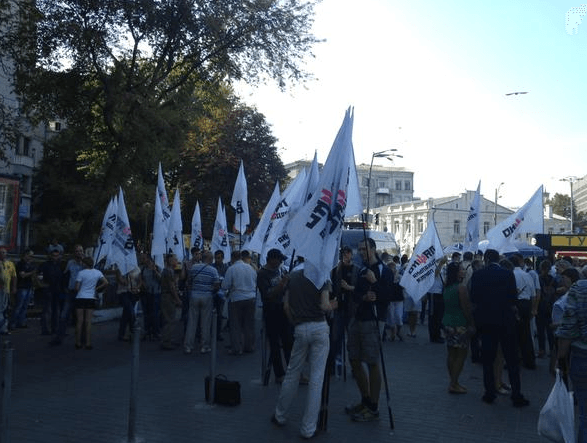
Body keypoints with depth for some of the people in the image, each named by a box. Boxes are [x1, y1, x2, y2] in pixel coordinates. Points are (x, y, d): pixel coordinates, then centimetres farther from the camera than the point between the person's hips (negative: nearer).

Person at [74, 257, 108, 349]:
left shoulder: (81, 273, -7)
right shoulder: (97, 273, 3)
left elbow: (77, 288, -9)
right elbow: (106, 283, -1)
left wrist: (77, 291, 12)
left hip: (80, 298, -2)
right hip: (91, 298, 3)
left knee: (79, 321, 4)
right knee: (88, 321, 5)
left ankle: (78, 343, 9)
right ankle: (88, 343, 5)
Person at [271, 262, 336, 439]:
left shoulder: (293, 276, 9)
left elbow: (286, 306, 9)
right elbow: (324, 306, -11)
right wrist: (333, 306, 9)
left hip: (300, 329, 3)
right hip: (320, 328, -3)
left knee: (292, 373, 19)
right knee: (316, 378, 4)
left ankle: (280, 416, 32)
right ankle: (308, 428, 9)